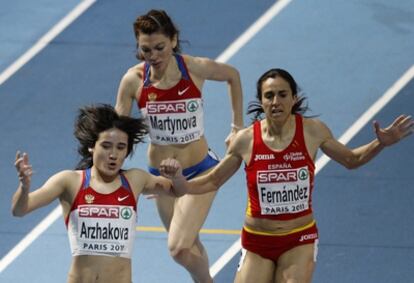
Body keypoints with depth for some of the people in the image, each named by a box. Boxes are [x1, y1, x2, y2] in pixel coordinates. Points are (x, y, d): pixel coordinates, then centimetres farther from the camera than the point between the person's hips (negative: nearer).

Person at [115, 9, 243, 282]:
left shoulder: (195, 68, -17)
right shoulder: (134, 80, -14)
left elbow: (233, 75, 5)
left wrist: (238, 127, 9)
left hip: (200, 170, -3)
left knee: (179, 249, -16)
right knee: (189, 245, 18)